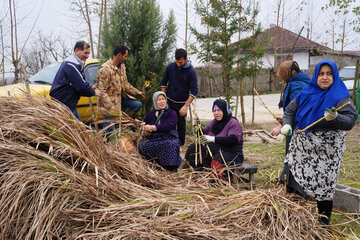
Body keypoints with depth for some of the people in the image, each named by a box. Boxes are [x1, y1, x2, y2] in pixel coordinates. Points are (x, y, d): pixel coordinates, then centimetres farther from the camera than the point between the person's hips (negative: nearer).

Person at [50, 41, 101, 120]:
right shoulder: (71, 65, -19)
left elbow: (77, 84, 21)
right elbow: (81, 86, -22)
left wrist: (90, 88, 7)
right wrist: (93, 92, -6)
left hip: (69, 104, 11)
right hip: (62, 104, -11)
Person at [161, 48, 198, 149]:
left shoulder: (191, 72, -15)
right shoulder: (170, 67, -6)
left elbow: (194, 91, -15)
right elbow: (164, 83, 6)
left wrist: (186, 106, -21)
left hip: (182, 103, -2)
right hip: (169, 101, 2)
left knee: (181, 124, 5)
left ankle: (180, 145, 21)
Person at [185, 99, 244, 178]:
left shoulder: (234, 123, -10)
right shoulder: (214, 122, 15)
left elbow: (233, 140, -26)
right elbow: (203, 134, 19)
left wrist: (213, 139, -33)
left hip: (231, 153, -7)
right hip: (216, 150, 8)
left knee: (218, 158, -40)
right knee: (193, 147, -8)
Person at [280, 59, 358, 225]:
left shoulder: (340, 96, -7)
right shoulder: (306, 93, 7)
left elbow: (350, 121, -16)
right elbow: (290, 110, 15)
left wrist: (335, 118, -35)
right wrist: (287, 124, -3)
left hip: (326, 151, -5)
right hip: (302, 147, 5)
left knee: (323, 185, 0)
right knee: (295, 177, 13)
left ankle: (324, 218, 18)